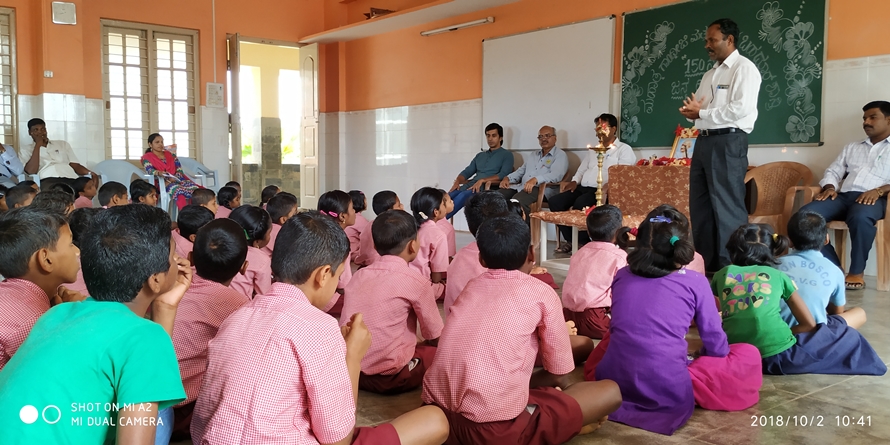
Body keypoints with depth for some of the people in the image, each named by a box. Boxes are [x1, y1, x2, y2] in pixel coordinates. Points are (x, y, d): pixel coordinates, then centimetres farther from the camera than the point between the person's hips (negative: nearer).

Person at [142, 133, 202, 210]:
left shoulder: (171, 155, 23)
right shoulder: (147, 157, 13)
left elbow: (179, 169, 12)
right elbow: (150, 170, -6)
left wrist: (174, 178, -10)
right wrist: (159, 173, -30)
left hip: (177, 180, 4)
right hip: (162, 183, -4)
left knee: (195, 189, -30)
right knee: (180, 192, -39)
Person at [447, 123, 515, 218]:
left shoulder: (506, 155, 9)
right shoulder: (480, 155, 28)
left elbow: (503, 175, -7)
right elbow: (467, 172, 20)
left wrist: (482, 180, -19)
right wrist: (457, 181, -3)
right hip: (470, 185, 6)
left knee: (462, 196, -36)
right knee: (448, 196, -27)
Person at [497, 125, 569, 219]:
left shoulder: (560, 155, 7)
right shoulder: (532, 155, 31)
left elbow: (556, 175, -11)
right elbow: (520, 171, 32)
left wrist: (535, 180, -28)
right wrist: (507, 178, 9)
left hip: (542, 189, -7)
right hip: (521, 187, 7)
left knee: (516, 201, -38)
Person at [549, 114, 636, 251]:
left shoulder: (624, 149, 4)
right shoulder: (593, 149, 27)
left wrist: (607, 186, -27)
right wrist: (574, 182, 8)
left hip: (601, 191, -7)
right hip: (582, 188, 7)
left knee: (580, 203, -35)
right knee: (555, 201, -16)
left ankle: (583, 242, -18)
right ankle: (570, 240, -9)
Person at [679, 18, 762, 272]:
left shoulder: (744, 68, -3)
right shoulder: (710, 74, 22)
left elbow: (740, 108, -17)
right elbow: (695, 108, 19)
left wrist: (701, 113, -10)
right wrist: (691, 111, -6)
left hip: (728, 142, -8)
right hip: (704, 142, 8)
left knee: (727, 206, -6)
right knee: (700, 205, 8)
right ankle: (705, 266, 16)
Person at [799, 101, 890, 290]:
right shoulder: (851, 147, 31)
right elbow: (833, 171, 24)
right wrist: (829, 187, 1)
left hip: (873, 198, -4)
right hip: (844, 196, 5)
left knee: (860, 217, -41)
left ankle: (856, 272, -21)